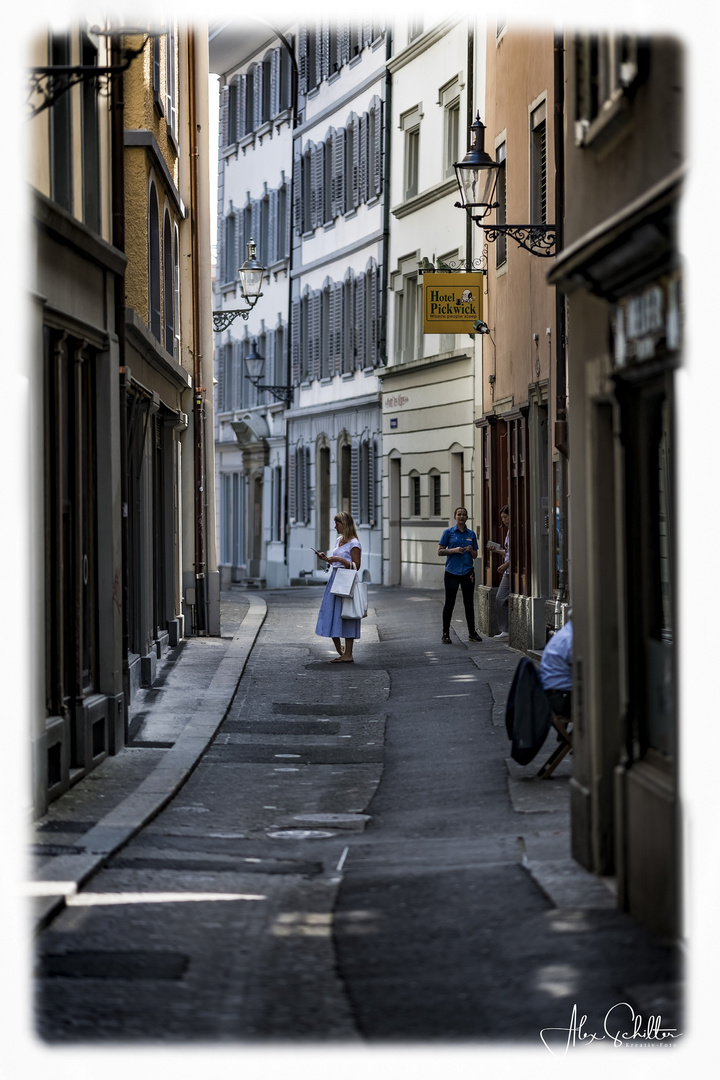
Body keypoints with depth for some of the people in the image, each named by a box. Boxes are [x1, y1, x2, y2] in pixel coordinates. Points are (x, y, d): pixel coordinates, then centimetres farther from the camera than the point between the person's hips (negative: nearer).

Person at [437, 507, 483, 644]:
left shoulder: (471, 534, 9)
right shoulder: (448, 532, 1)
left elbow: (475, 556, 14)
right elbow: (440, 551, -1)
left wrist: (470, 550, -8)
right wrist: (454, 550, -15)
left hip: (467, 572, 3)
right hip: (452, 571, -3)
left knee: (469, 603, 6)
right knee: (449, 603, -1)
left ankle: (472, 633, 16)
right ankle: (445, 634, 5)